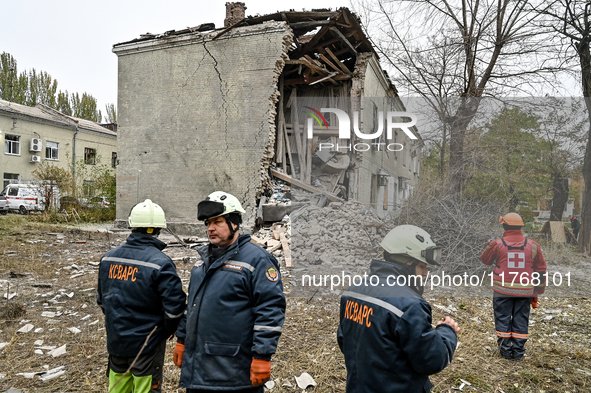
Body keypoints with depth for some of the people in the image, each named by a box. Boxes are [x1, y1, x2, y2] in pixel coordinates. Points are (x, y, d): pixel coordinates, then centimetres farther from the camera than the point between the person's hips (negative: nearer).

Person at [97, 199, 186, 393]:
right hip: (147, 344, -5)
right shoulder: (160, 264, -20)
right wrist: (166, 331, -3)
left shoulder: (107, 258, -1)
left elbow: (102, 299, 11)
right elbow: (174, 306, -22)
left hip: (115, 341, 5)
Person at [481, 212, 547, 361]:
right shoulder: (533, 246, 0)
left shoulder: (497, 245, -9)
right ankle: (518, 352, 19)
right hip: (524, 292, 2)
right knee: (520, 321, 12)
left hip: (502, 290, -2)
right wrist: (537, 291, 15)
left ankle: (505, 350, 16)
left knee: (503, 319, 10)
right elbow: (541, 270, 6)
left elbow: (485, 259, 8)